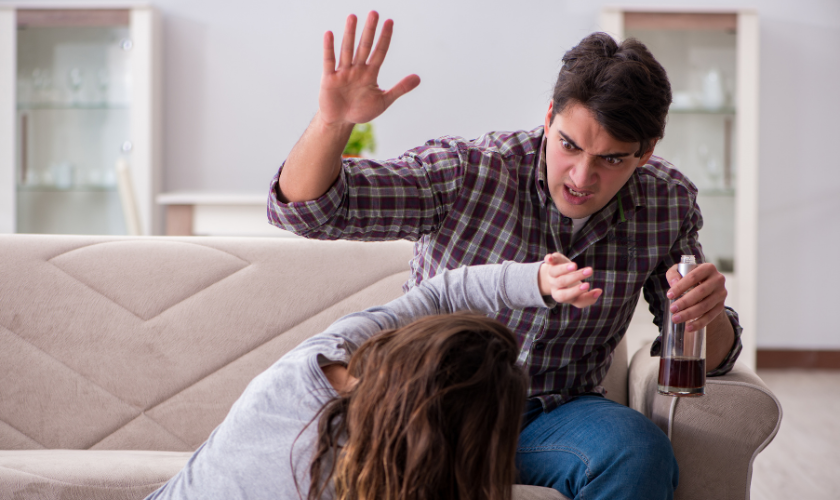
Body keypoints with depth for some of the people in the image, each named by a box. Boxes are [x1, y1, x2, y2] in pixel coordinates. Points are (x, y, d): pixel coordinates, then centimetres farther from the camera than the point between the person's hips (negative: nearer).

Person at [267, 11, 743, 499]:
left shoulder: (668, 202, -3)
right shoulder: (469, 172, -13)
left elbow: (703, 357, 4)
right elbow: (306, 207, -17)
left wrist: (706, 317, -21)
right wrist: (334, 121, -37)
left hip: (554, 417, 2)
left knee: (641, 454, -31)